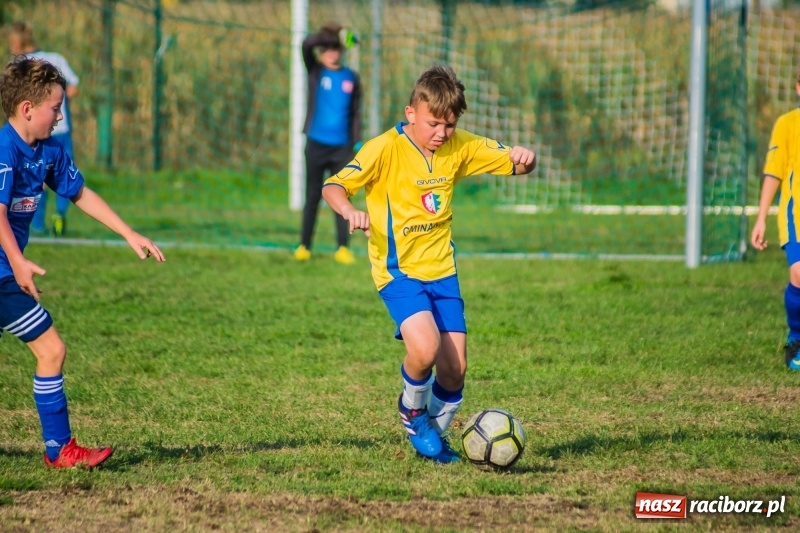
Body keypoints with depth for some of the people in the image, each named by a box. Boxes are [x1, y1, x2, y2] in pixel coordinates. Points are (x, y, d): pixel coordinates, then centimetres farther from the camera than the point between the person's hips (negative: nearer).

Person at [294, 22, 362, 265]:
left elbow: (356, 113, 9)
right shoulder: (316, 71, 3)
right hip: (316, 144, -1)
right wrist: (334, 36, -19)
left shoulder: (351, 78, 7)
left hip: (341, 147, 1)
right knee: (312, 196, 3)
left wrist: (357, 143, 2)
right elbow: (306, 44, -15)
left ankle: (342, 247, 2)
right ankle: (304, 246, 8)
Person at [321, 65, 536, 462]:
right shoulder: (385, 149, -13)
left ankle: (434, 432, 28)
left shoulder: (460, 147, 2)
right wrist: (350, 212, -37)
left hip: (441, 269, 5)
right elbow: (334, 186, -16)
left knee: (455, 369, 0)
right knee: (425, 347, -26)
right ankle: (412, 409, 6)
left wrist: (523, 158, -16)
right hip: (398, 269, -5)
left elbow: (512, 163, 8)